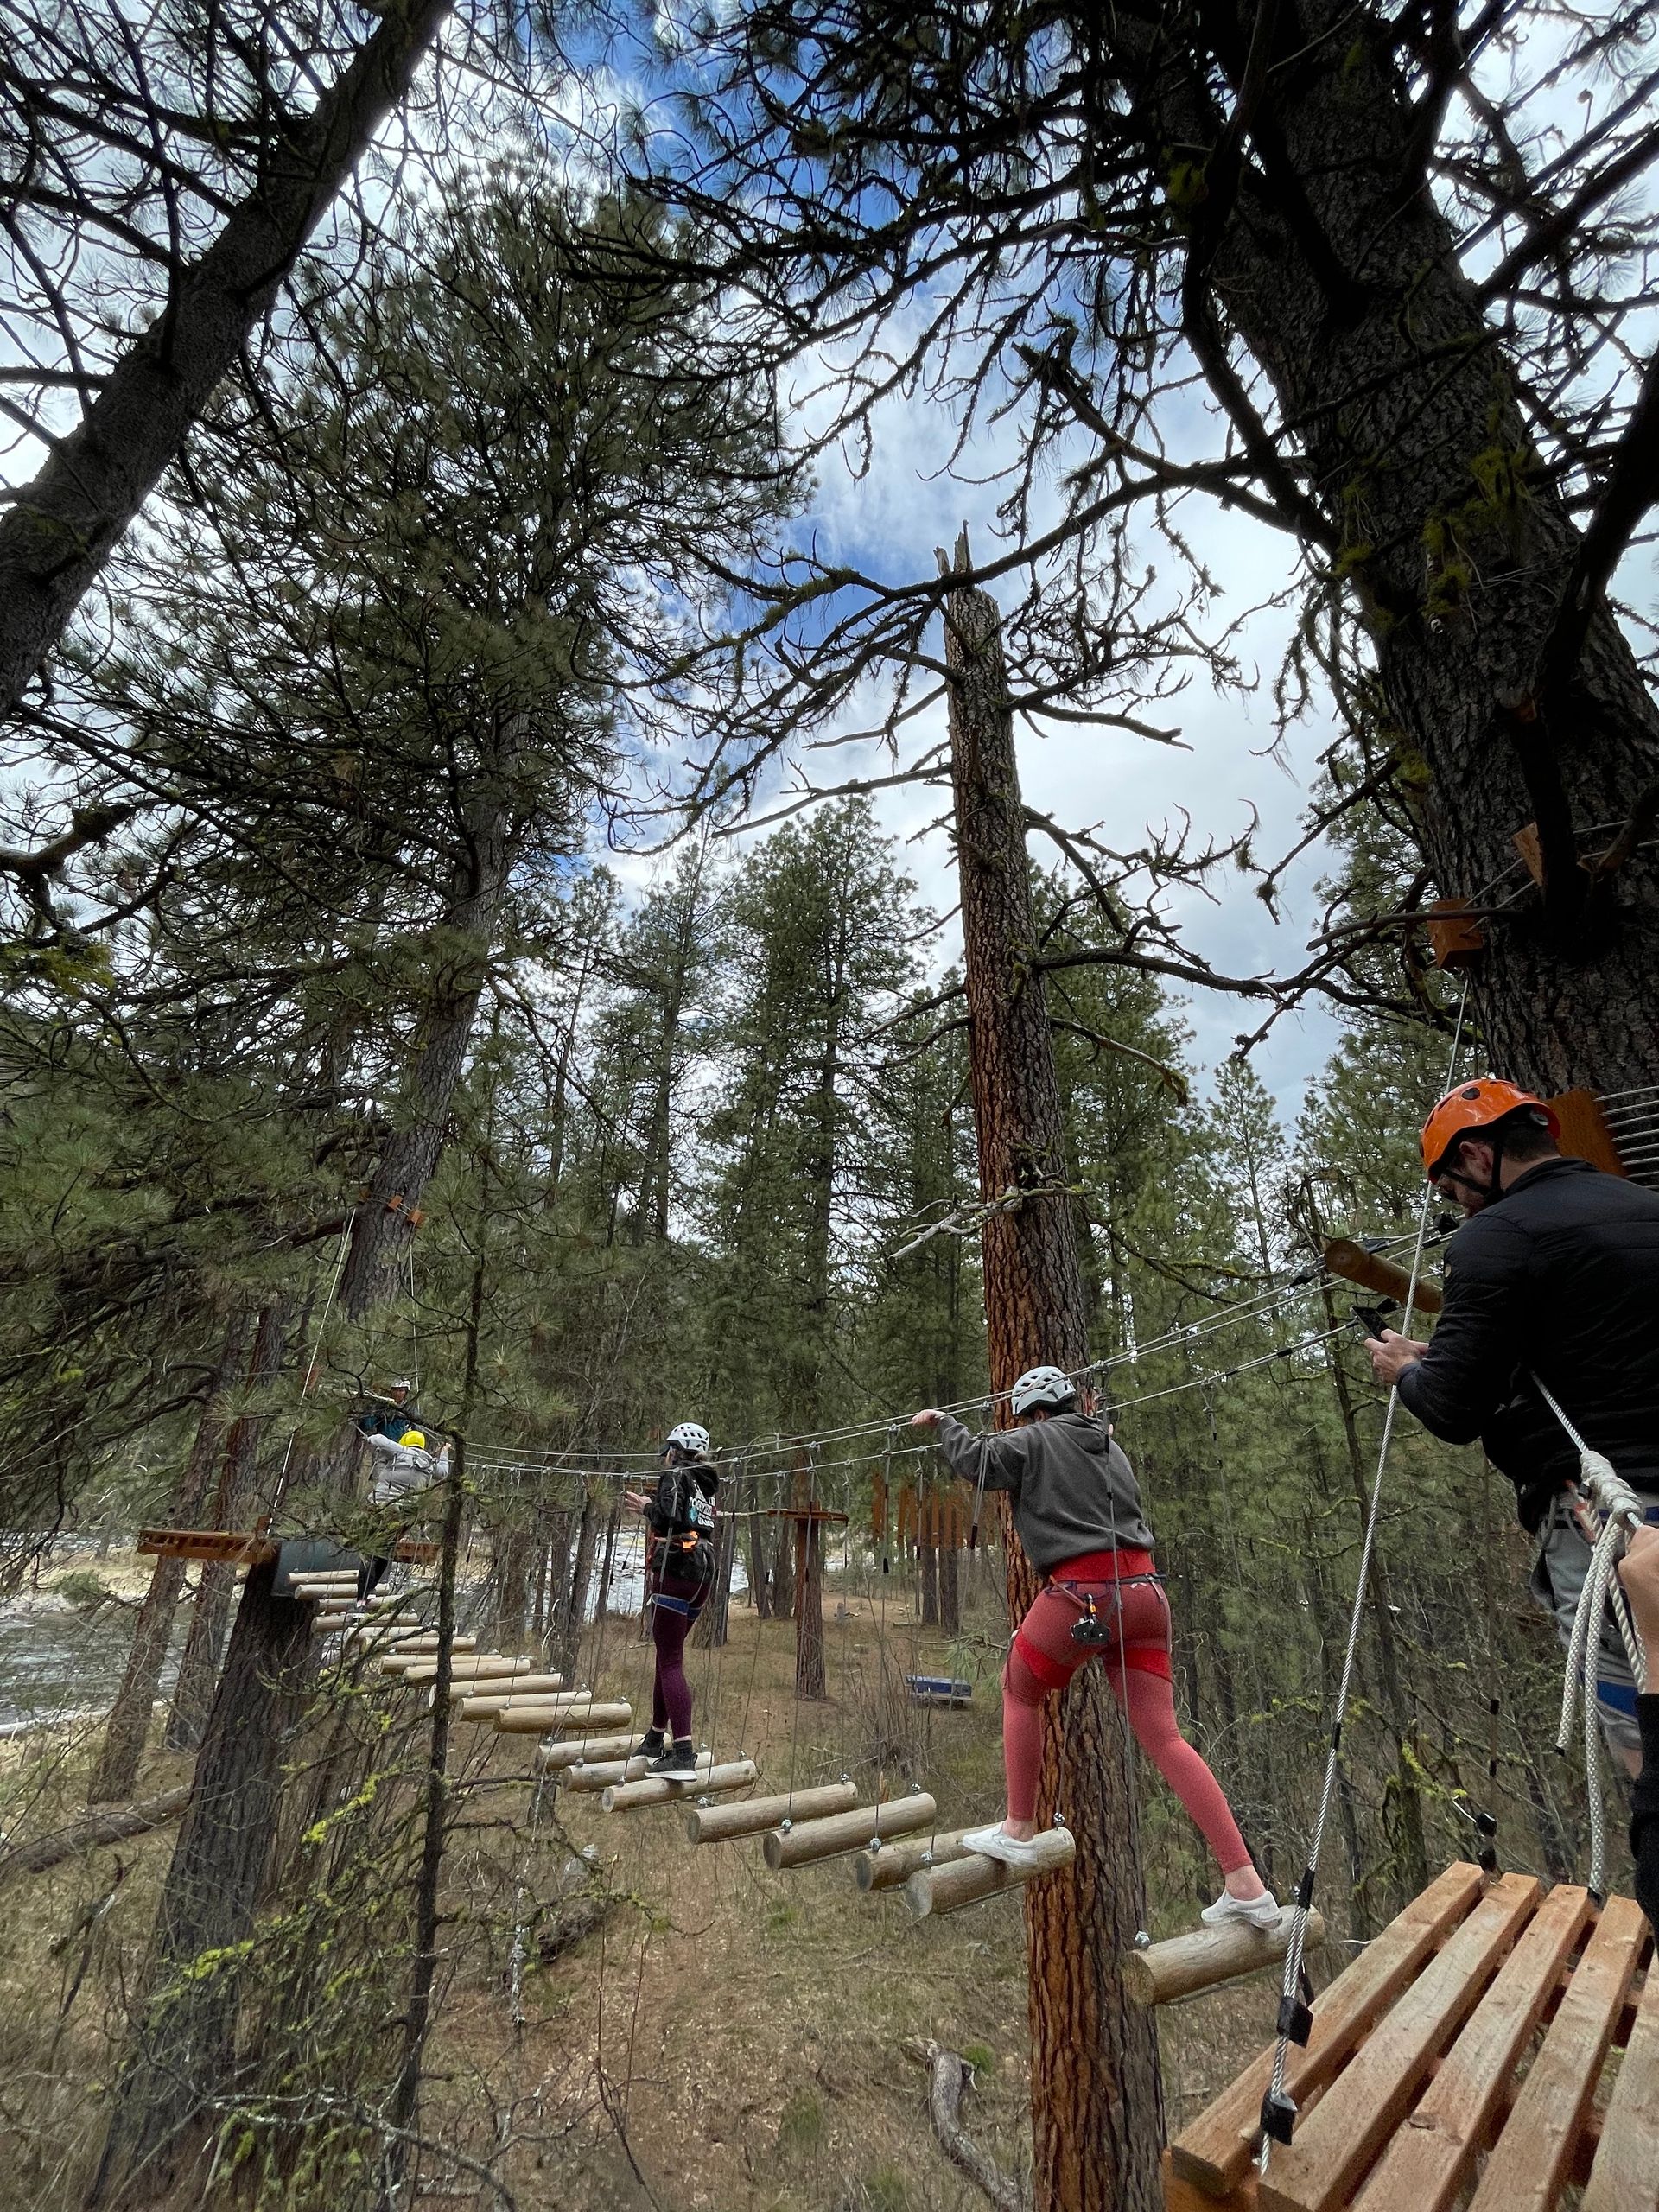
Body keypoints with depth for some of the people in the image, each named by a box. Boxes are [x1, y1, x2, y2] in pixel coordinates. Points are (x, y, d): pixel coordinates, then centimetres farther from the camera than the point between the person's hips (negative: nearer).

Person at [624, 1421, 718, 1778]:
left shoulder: (674, 1475, -5)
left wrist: (647, 1507, -2)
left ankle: (683, 1751, -11)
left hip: (675, 1571, -8)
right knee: (667, 1655, 20)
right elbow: (690, 1521, 15)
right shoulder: (707, 1486, 17)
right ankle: (656, 1737, 31)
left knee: (670, 1662, -7)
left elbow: (670, 1516, -21)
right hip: (703, 1574, 8)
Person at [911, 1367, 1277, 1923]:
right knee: (1163, 1736, 8)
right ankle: (1246, 1884, 3)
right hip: (1143, 1592, 7)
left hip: (1082, 1592, -7)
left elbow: (975, 1461, -6)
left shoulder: (1036, 1442, 1)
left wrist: (942, 1423, 10)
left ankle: (1019, 1832, 22)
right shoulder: (1110, 1448, 21)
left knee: (1019, 1694, 16)